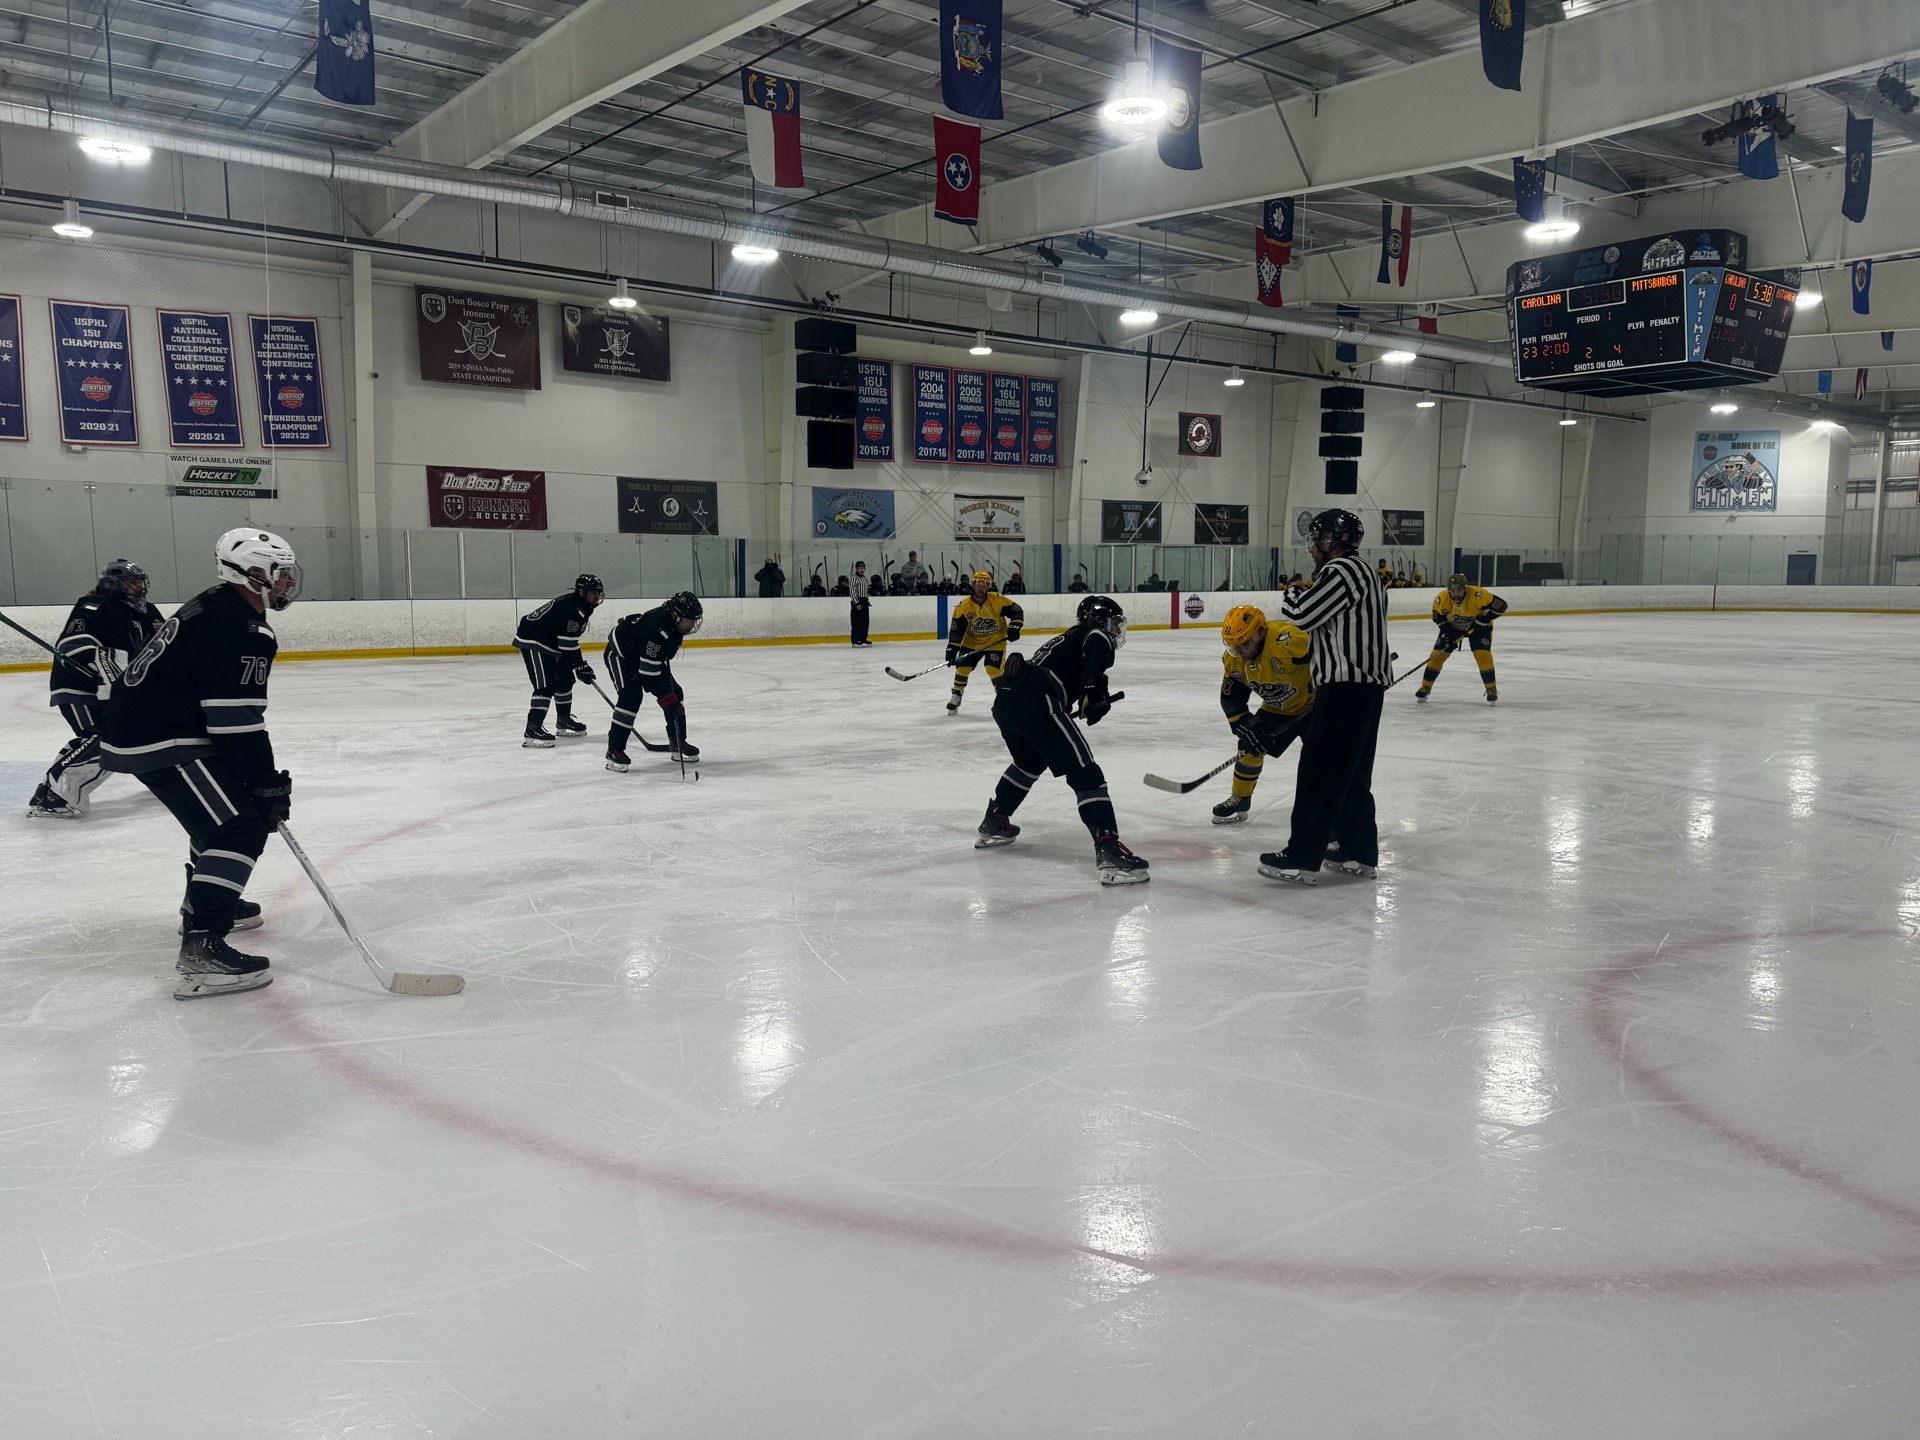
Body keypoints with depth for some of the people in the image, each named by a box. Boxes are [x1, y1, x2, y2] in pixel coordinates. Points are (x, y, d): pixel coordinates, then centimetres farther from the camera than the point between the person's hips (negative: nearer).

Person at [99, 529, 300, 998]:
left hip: (141, 722, 11)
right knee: (242, 829, -17)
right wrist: (269, 785, -14)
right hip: (161, 741, -11)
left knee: (228, 807, 28)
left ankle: (203, 903, 46)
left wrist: (262, 778, 24)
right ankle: (201, 949, -23)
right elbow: (238, 724, -22)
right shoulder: (238, 629, -20)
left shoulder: (217, 608, 14)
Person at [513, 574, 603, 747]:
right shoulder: (569, 607, -24)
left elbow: (570, 639, 20)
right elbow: (567, 643, -25)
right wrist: (580, 667, -21)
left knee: (565, 679, 18)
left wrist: (581, 664, 18)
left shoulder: (582, 607, 9)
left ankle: (564, 720, 34)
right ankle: (533, 729, -25)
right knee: (547, 685, -20)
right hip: (533, 642, -11)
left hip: (550, 642, 11)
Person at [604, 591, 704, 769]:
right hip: (620, 653, -9)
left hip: (645, 656, 9)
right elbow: (647, 670, -35)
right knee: (631, 697, -25)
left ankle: (678, 743, 15)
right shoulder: (659, 629, -38)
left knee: (674, 693, 3)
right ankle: (614, 750, -18)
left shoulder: (675, 622, -10)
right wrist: (665, 693, -32)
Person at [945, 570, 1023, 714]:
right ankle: (956, 696, 21)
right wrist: (952, 648, -17)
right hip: (972, 642, 3)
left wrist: (1014, 627, -23)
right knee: (962, 667, -1)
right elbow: (956, 629, -10)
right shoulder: (963, 606, -13)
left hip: (995, 641, -3)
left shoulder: (998, 601, -18)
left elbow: (1017, 611, -9)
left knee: (993, 669, -16)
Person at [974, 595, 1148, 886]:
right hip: (1035, 702, -9)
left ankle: (993, 824, 45)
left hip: (1005, 699, 9)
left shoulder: (1069, 639, 36)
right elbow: (1095, 648, -13)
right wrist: (1094, 689, -15)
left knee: (1030, 761, 35)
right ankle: (1109, 852, -20)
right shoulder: (1097, 634, 11)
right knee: (1085, 773, -9)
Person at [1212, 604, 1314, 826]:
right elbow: (1230, 699, -2)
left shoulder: (1286, 640, -38)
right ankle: (1240, 799, 22)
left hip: (1313, 702, -7)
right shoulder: (1234, 659, -12)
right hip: (1277, 707, 7)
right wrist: (1243, 725, -13)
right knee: (1250, 743, 4)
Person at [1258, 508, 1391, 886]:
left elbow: (1302, 615, -16)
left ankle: (1302, 859, -7)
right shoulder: (1366, 572, 20)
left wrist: (1292, 595, 4)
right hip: (1368, 684, 10)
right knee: (1352, 773, 16)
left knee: (1319, 771, -8)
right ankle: (1359, 851, 21)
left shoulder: (1340, 572, -13)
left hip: (1346, 688, -10)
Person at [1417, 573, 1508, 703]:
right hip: (1453, 627, 3)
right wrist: (1447, 631, -15)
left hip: (1479, 627, -3)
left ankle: (1491, 688, -4)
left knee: (1483, 655, -19)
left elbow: (1501, 605, -30)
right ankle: (1426, 687, 8)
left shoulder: (1477, 595, -35)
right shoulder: (1441, 599, -24)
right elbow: (1438, 617, -6)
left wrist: (1485, 617, -33)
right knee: (1437, 655, -5)